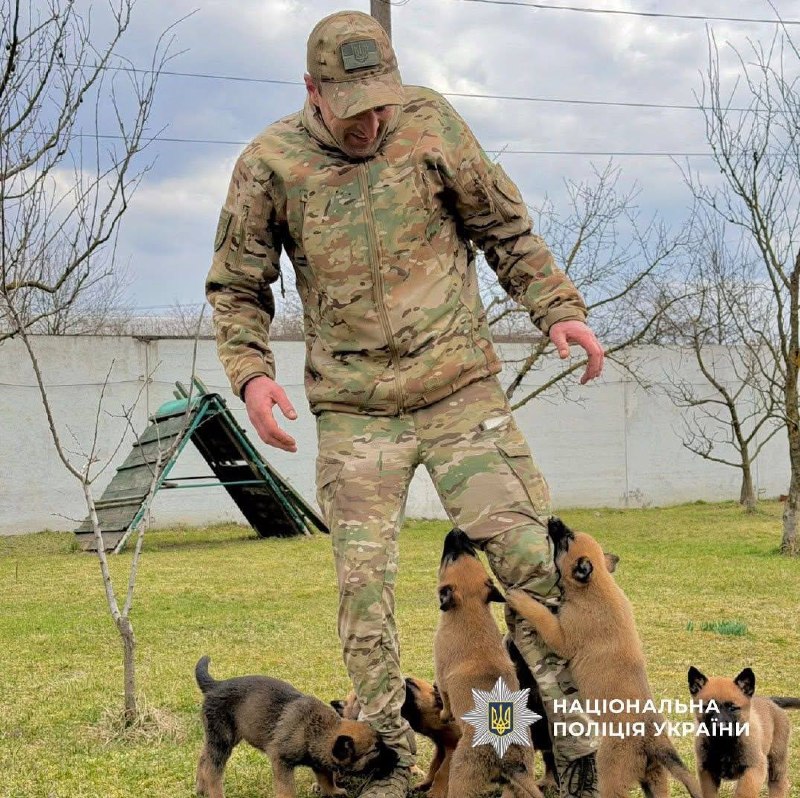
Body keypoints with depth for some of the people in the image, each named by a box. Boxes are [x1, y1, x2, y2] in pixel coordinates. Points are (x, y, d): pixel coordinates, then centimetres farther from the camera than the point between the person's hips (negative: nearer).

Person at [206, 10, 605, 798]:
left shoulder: (429, 122, -3)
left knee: (527, 552, -6)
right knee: (363, 583, -1)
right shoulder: (269, 163, -4)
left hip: (461, 390, 0)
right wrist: (250, 373, -8)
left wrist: (557, 307, -3)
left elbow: (503, 225, 8)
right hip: (354, 411, 0)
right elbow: (235, 286, 7)